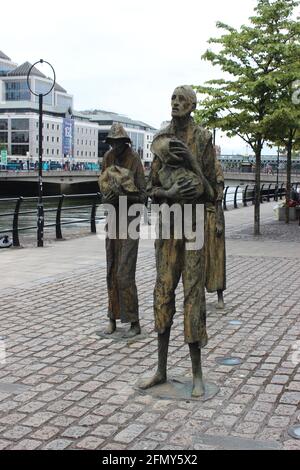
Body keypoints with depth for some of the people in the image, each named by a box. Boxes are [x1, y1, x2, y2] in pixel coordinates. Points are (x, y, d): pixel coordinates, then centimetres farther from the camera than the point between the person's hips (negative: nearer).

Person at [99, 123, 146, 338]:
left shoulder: (135, 161, -12)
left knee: (125, 274, -9)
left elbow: (143, 196, -11)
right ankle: (113, 318, 19)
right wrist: (107, 197, -11)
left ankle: (134, 322, 1)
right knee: (112, 272, 10)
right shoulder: (108, 158, 5)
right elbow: (102, 184, 11)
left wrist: (124, 195, -28)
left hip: (129, 219, -6)